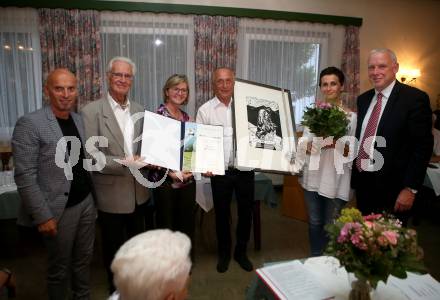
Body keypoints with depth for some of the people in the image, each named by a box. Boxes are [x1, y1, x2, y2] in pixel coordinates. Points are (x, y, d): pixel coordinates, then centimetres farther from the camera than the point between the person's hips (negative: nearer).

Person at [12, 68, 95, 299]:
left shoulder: (79, 120, 6)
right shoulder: (29, 124, -14)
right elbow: (25, 177, -16)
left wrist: (92, 196, 10)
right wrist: (43, 216, -17)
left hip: (86, 202, 6)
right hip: (59, 209, -6)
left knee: (84, 259, 19)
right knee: (60, 267, 13)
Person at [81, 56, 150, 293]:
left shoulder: (139, 110, 6)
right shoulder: (91, 111, -11)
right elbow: (88, 155, -17)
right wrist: (123, 163, -25)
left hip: (138, 192, 5)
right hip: (111, 194, -5)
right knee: (114, 246, 14)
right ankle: (116, 287, 38)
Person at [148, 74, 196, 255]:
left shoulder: (186, 117, 10)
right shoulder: (158, 115, -10)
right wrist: (171, 173, -23)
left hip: (187, 179, 6)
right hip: (165, 180, -6)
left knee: (187, 224, 14)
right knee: (166, 226, 9)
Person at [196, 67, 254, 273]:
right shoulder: (205, 110, -1)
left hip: (245, 169, 2)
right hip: (220, 171, -1)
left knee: (245, 212, 12)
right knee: (222, 213, 12)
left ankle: (241, 252, 34)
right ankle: (224, 253, 34)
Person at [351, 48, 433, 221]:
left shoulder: (415, 98, -10)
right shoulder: (363, 99, 9)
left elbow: (423, 146, -12)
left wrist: (410, 188, -14)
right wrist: (354, 176, 7)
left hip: (392, 189, -5)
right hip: (362, 184, 6)